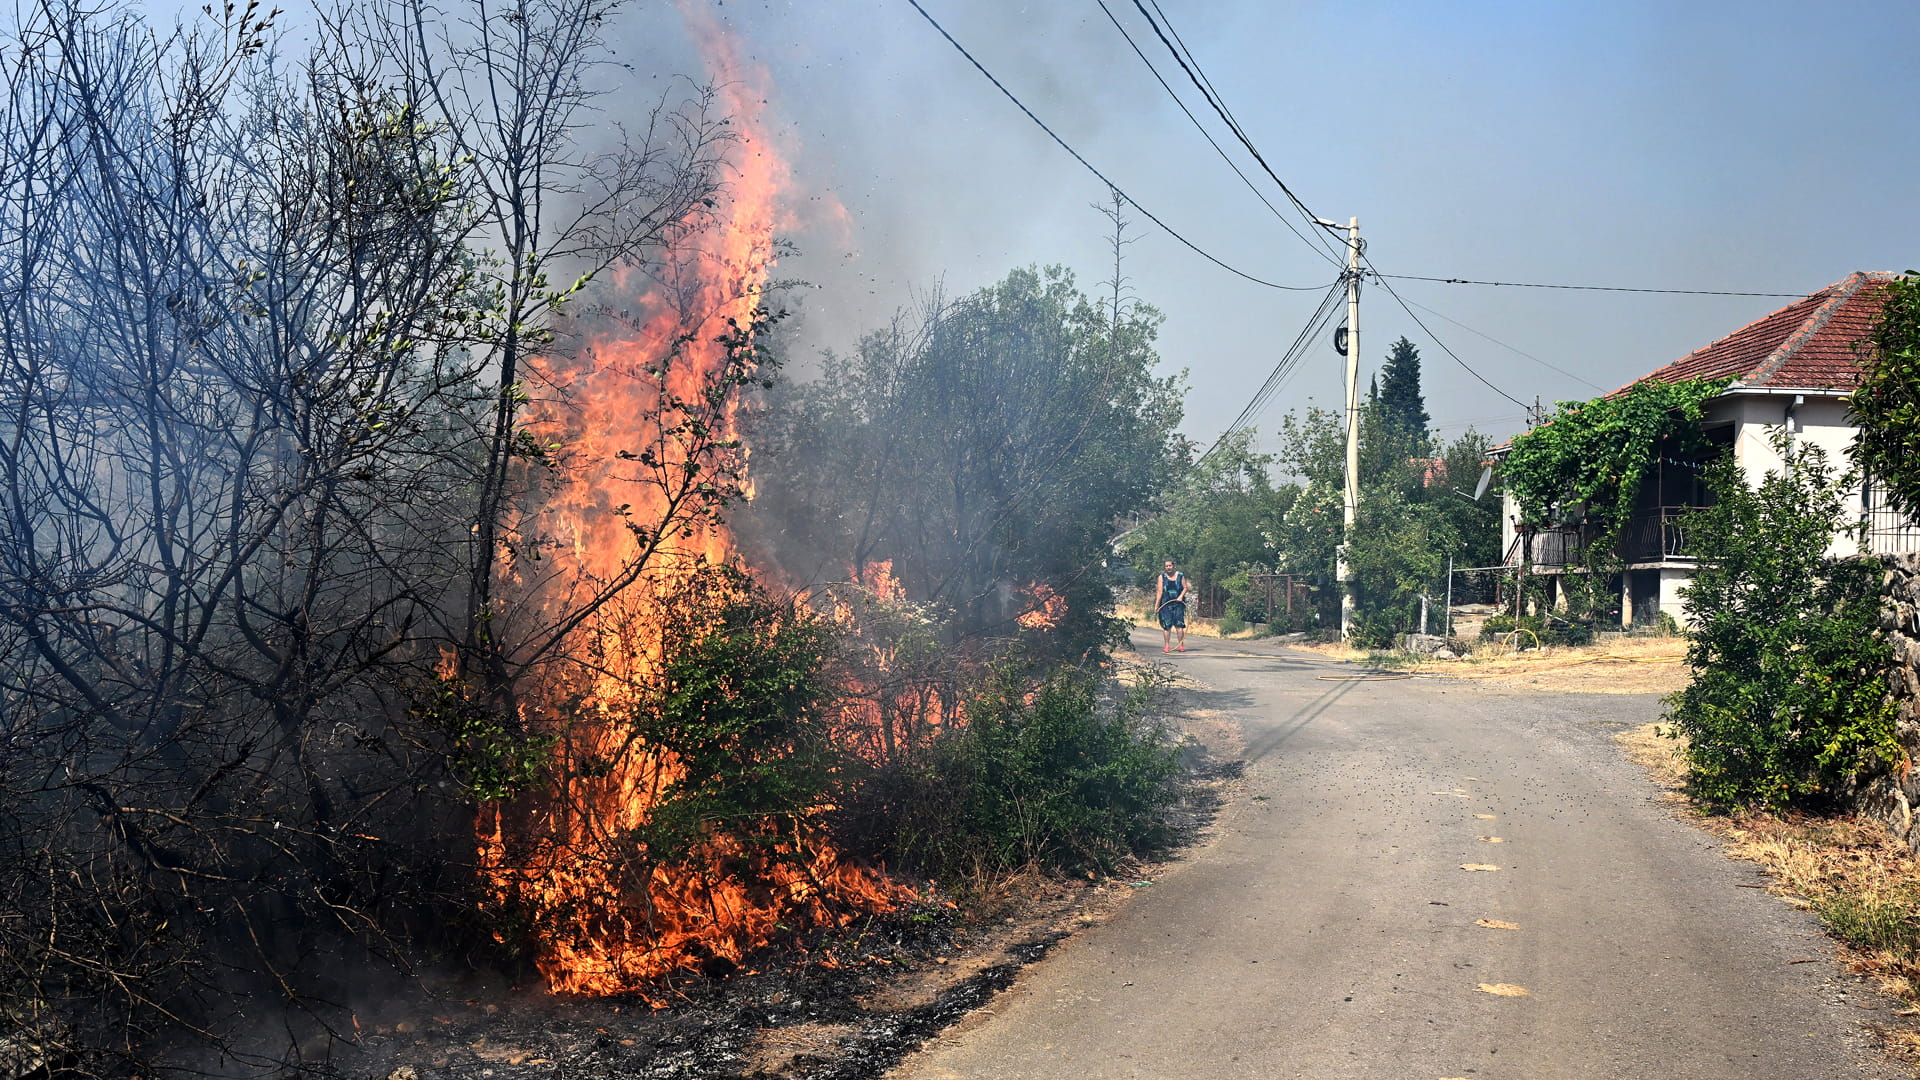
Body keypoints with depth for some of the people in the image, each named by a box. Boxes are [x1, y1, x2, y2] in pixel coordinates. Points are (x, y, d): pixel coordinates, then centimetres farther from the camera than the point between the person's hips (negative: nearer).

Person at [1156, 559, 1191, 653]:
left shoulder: (1180, 576, 5)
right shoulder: (1162, 577, 4)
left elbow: (1185, 588, 7)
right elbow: (1160, 591, 2)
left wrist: (1181, 596, -11)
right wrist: (1157, 605, -3)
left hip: (1178, 603, 0)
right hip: (1166, 603, 0)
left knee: (1179, 624, -5)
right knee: (1166, 625, 0)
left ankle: (1181, 645, 0)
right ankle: (1166, 646, 7)